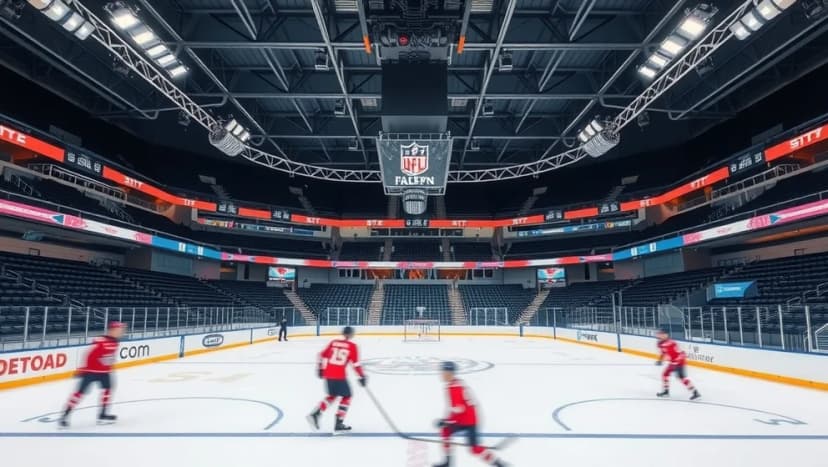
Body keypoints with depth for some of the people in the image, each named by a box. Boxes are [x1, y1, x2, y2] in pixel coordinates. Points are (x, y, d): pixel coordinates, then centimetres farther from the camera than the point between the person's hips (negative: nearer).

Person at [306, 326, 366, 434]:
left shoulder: (334, 342, 12)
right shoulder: (352, 346, -1)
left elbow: (323, 355, 15)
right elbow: (355, 363, -6)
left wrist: (320, 369, 26)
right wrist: (362, 376, 0)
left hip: (328, 374, 6)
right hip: (339, 376, -6)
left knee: (333, 395, 25)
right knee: (346, 396, 12)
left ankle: (315, 414, 12)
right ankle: (338, 424, 7)